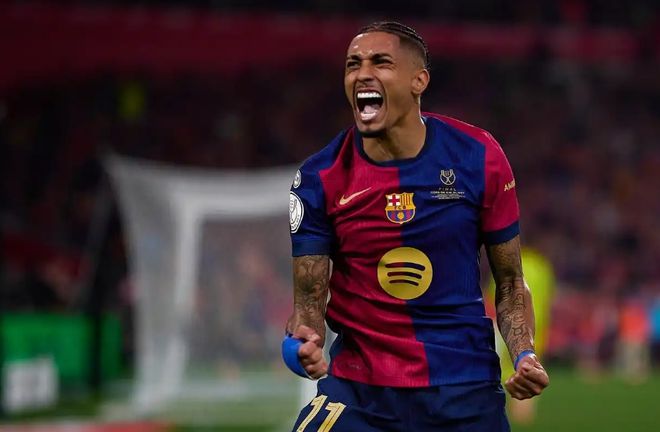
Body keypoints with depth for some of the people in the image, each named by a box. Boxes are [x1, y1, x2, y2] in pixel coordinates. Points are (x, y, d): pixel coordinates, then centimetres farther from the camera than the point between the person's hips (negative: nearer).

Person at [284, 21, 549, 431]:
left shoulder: (478, 158, -3)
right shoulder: (319, 178, -5)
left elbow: (510, 283, 4)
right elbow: (309, 296, -3)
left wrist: (524, 355, -12)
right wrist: (305, 342, -25)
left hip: (465, 389, 0)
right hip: (358, 390, 0)